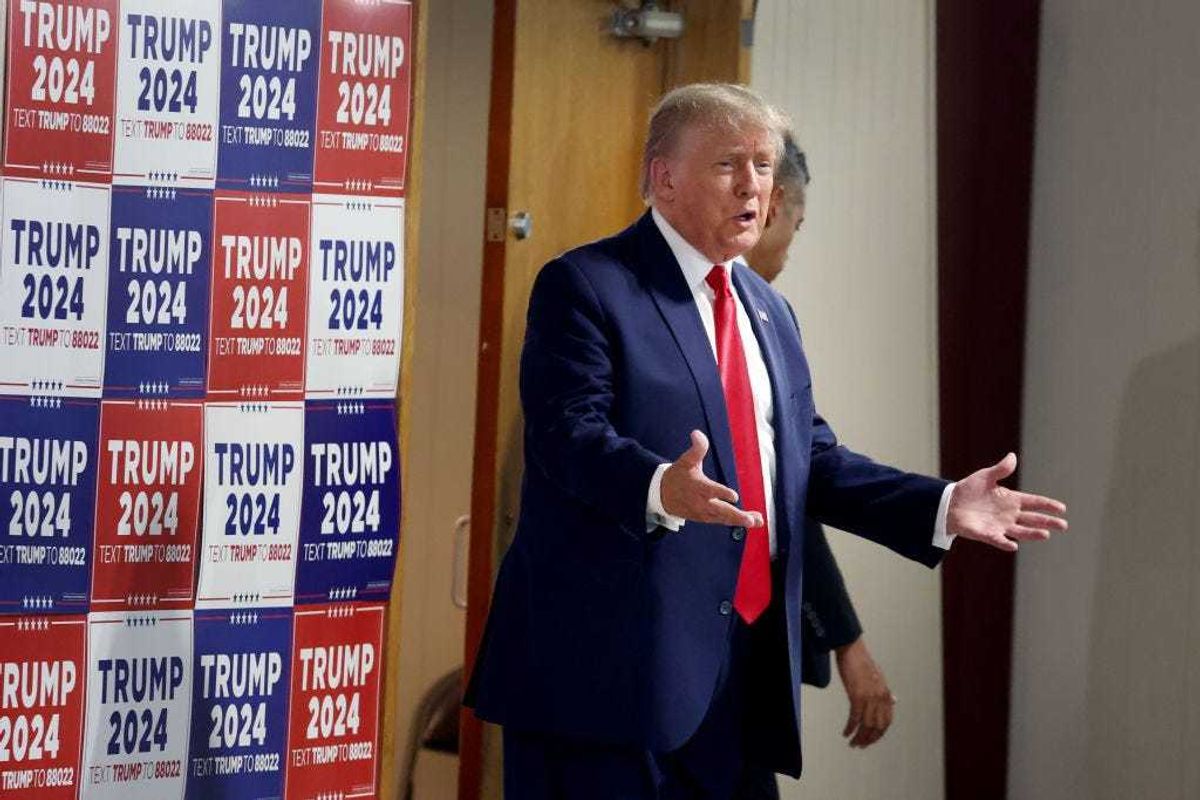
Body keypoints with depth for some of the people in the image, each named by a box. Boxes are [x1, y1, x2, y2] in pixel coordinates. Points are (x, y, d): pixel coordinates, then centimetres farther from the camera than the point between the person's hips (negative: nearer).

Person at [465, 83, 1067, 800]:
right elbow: (570, 433, -17)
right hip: (613, 660, -7)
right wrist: (662, 489, -37)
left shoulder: (769, 311, 20)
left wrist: (943, 506, 7)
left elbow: (812, 458, 20)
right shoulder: (585, 286, -5)